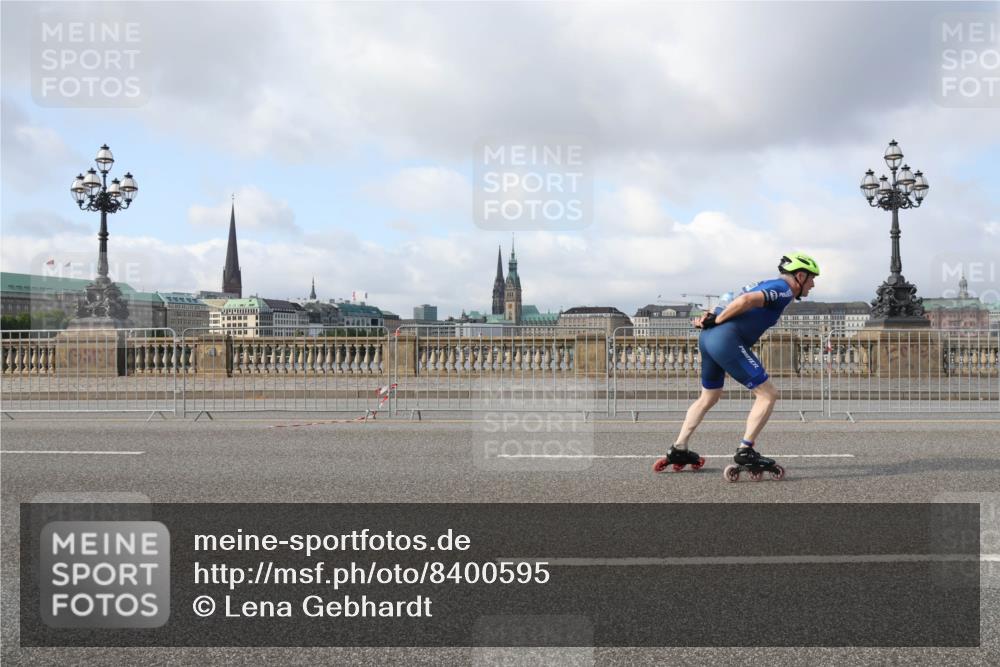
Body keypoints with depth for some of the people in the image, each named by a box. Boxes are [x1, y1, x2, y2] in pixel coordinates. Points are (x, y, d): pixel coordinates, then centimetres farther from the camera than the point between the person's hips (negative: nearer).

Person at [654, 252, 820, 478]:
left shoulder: (767, 285, 26)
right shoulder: (784, 290, -4)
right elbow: (746, 300, -20)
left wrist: (711, 318, 3)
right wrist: (716, 321, -10)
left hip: (708, 338, 10)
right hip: (727, 339, -10)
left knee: (709, 397, 24)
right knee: (768, 394, -3)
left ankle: (678, 450, 28)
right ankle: (745, 451, -6)